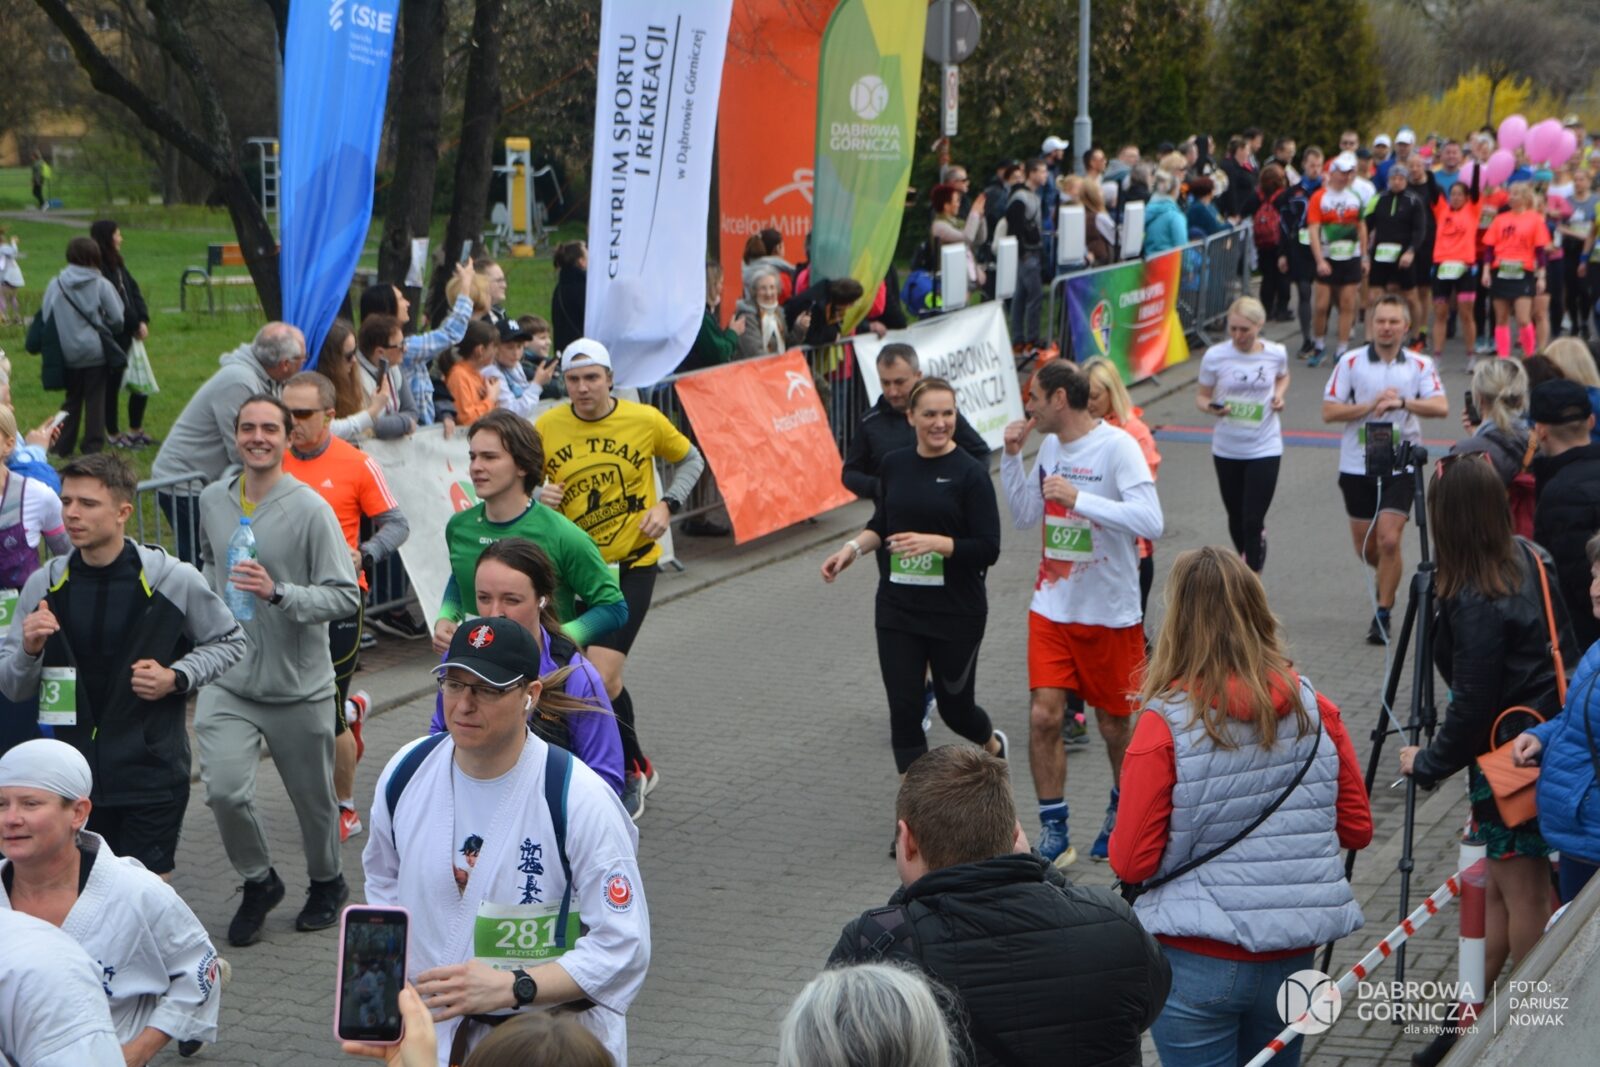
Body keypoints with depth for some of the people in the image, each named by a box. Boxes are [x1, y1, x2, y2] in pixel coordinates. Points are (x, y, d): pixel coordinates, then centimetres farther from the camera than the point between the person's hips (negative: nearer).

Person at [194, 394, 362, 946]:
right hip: (227, 679, 3)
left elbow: (346, 596, -16)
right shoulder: (213, 500, 4)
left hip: (299, 685, -3)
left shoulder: (311, 509, -13)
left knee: (313, 796, 11)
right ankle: (259, 881, 11)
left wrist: (277, 593, -27)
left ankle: (327, 882, 40)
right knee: (224, 790, -15)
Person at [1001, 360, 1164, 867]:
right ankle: (1052, 830, 5)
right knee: (1043, 715, -5)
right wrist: (1011, 456, 1)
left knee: (1114, 724, 10)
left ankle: (1123, 809, 34)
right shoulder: (1050, 446, 6)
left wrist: (1079, 498, -29)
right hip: (1052, 607, 5)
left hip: (1110, 612, -5)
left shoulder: (1117, 446, -15)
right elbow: (1024, 516, 13)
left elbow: (1150, 521, -25)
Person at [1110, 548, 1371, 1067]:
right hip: (1293, 958, 4)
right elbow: (1356, 829, 5)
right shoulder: (1314, 710, -4)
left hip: (1198, 964, -4)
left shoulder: (1165, 725, -17)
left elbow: (1131, 863, -14)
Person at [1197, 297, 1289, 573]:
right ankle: (1248, 564, 41)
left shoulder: (1276, 353, -7)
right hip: (1226, 449, 1)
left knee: (1253, 521, -9)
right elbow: (1201, 395, -1)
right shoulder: (1215, 356, -11)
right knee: (1236, 518, 15)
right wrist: (1210, 408, -23)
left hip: (1265, 448, -1)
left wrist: (1279, 394, -5)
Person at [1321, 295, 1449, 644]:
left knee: (1389, 540, -14)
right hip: (1357, 467, 1)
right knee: (1365, 548, 9)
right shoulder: (1351, 362, -1)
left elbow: (1441, 406, -12)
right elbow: (1329, 411, -5)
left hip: (1400, 466, -1)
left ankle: (1382, 615, -3)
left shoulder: (1420, 365, 1)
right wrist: (1371, 405, -16)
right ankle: (1386, 580, 43)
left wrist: (1402, 402, -26)